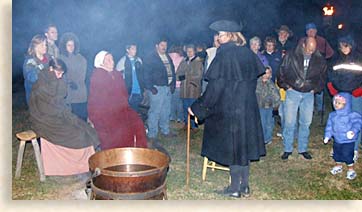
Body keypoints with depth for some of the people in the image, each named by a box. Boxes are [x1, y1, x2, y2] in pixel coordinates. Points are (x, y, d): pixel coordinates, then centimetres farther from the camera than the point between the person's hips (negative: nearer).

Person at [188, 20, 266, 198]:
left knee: (232, 146, 4)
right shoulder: (248, 53, 5)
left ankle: (235, 188, 15)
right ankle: (245, 186, 23)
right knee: (244, 144, 14)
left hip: (228, 109, -6)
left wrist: (197, 107, -11)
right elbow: (253, 80, 12)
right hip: (248, 108, 7)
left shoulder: (224, 55, -15)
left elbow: (215, 87, -18)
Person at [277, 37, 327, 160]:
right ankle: (287, 149, 10)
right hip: (293, 92, -2)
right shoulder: (291, 56, -6)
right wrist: (286, 86, -2)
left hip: (309, 94, 2)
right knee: (289, 122, -2)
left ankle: (303, 149, 21)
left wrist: (316, 89, 8)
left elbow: (323, 76, 16)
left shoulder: (320, 60, 2)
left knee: (306, 123, 7)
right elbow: (281, 72, 2)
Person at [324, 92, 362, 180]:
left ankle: (351, 170, 18)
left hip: (348, 141, -5)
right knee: (337, 154, 17)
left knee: (347, 155, -2)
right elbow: (329, 126, 7)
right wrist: (327, 136, 2)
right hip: (337, 141, 5)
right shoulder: (332, 115, 1)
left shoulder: (352, 115, -15)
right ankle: (338, 166, 41)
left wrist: (353, 131, -42)